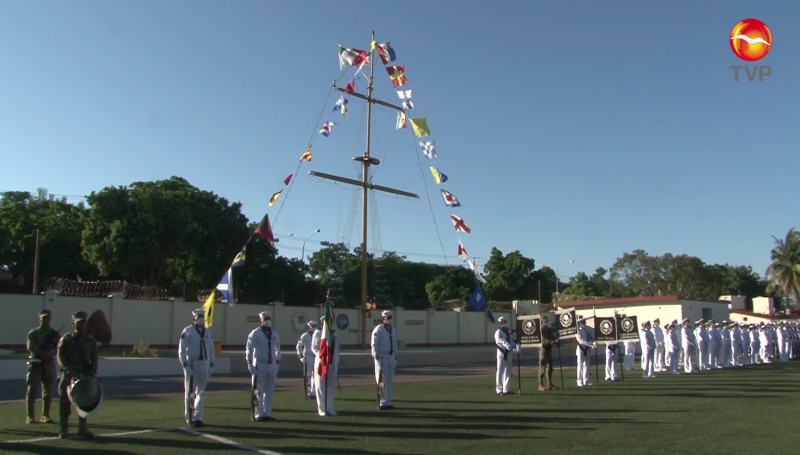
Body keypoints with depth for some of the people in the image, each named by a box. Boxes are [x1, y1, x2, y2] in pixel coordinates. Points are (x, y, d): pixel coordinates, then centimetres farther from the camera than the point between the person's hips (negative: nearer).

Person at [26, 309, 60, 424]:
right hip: (35, 364, -2)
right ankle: (30, 416, 3)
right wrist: (42, 354, -22)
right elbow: (30, 346, -10)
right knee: (32, 390, -4)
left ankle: (46, 415, 9)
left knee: (48, 391, 2)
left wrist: (49, 355, -18)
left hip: (49, 365, 2)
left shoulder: (54, 334, 12)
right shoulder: (33, 333, 6)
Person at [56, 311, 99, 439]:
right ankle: (64, 429, 10)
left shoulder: (91, 339, 12)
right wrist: (68, 369, -17)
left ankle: (82, 428, 16)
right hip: (68, 373, -2)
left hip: (85, 373, 2)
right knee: (65, 400, 0)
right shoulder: (66, 339, 4)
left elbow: (94, 356, 12)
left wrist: (93, 369, -5)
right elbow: (60, 356, -4)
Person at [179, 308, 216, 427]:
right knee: (189, 392, 3)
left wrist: (211, 365, 9)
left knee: (201, 392, 5)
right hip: (191, 364, -5)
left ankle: (197, 418, 11)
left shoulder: (208, 332, 11)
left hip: (204, 364, 5)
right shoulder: (187, 331, -4)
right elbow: (181, 350, -7)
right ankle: (189, 418, 13)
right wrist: (185, 365, -14)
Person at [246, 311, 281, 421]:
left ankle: (267, 413, 17)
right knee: (259, 391, -2)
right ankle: (259, 415, 5)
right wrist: (250, 364, -13)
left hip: (272, 365, 5)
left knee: (270, 391, 8)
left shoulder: (274, 335, 12)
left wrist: (278, 363, 12)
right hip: (259, 365, -5)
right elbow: (249, 350, -7)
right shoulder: (254, 334, -4)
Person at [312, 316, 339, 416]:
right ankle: (322, 410, 10)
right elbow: (314, 347, -5)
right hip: (321, 364, -5)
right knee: (321, 387, 1)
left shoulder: (333, 333, 14)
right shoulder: (318, 333, -2)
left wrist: (337, 363, 12)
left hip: (332, 364, 5)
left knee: (331, 387, 7)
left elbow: (336, 349, 15)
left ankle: (329, 409, 15)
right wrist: (320, 357, -19)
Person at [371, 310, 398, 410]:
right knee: (382, 381, -5)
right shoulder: (378, 330, -7)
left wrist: (395, 357, 15)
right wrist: (377, 358, -16)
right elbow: (374, 345, -10)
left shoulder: (392, 330, 15)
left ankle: (388, 402, 15)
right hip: (382, 357, -7)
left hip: (391, 358, 7)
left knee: (390, 381, 8)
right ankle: (382, 403, 1)